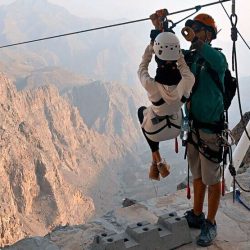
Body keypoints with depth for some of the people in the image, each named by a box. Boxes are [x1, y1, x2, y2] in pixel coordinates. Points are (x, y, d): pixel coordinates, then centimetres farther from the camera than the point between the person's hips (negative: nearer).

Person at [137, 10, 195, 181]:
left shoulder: (151, 86, -35)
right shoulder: (187, 83, -31)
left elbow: (142, 67, -13)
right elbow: (181, 62, -11)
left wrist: (153, 40, -6)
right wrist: (163, 31, -6)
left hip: (154, 132, -2)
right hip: (176, 129, 3)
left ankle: (157, 160, 27)